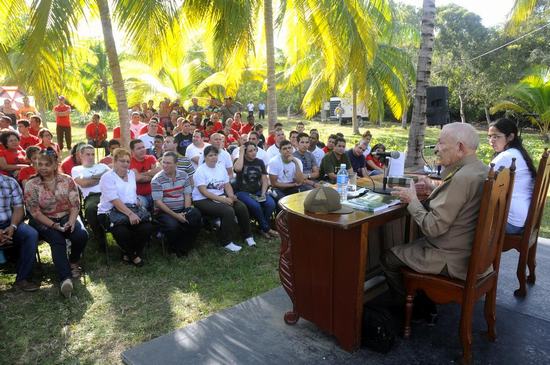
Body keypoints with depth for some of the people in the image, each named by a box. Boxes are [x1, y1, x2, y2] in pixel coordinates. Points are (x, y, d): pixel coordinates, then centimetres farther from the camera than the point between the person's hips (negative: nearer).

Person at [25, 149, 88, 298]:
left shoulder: (67, 180, 0)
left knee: (81, 235, -26)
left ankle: (73, 262, 6)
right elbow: (35, 212, -10)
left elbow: (75, 204, -3)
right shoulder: (31, 185, -5)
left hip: (67, 217, 2)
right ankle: (66, 278, -42)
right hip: (43, 221, -2)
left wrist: (72, 221, -20)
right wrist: (54, 225, -20)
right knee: (57, 239, -31)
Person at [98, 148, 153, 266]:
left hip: (131, 210, 6)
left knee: (147, 227, -20)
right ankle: (132, 256, -2)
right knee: (122, 231, -33)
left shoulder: (131, 173, 17)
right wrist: (130, 214, -29)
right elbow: (115, 200, -18)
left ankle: (129, 255, 3)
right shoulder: (108, 177, -5)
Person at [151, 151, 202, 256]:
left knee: (197, 220, -22)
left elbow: (187, 195, 5)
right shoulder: (157, 180, -8)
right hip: (165, 211, -4)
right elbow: (158, 202, -12)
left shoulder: (184, 175, 5)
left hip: (182, 210, 4)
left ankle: (182, 248, 0)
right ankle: (174, 248, 1)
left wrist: (186, 212, -11)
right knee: (173, 226, -33)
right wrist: (175, 215, -18)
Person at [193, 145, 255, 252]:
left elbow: (227, 185, 9)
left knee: (242, 207, -14)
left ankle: (247, 235, 4)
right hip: (203, 200, -6)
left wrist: (231, 196, -13)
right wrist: (222, 199, -23)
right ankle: (226, 242, -14)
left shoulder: (221, 167, 11)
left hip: (221, 196, 7)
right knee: (228, 211, -29)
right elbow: (204, 192, -17)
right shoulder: (200, 171, -10)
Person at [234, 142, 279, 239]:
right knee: (255, 205, -33)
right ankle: (267, 228, -10)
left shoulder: (260, 162, 12)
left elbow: (265, 180, 9)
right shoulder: (239, 161, 0)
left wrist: (263, 193, -7)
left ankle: (262, 228, -4)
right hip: (243, 192, -4)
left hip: (258, 192, 4)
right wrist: (241, 153, -16)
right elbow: (238, 168, -27)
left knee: (271, 204, -25)